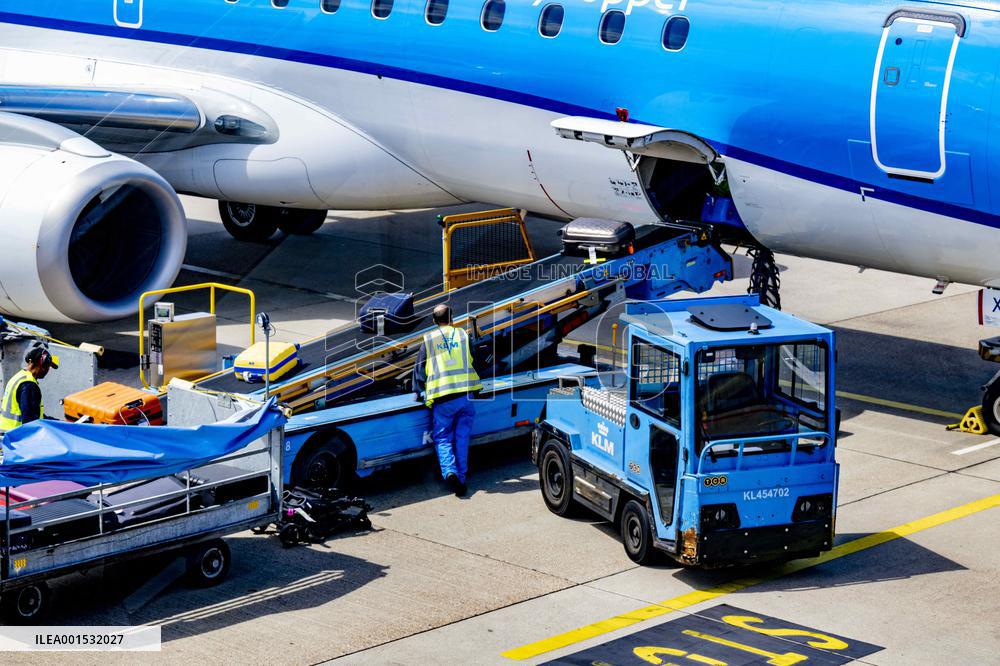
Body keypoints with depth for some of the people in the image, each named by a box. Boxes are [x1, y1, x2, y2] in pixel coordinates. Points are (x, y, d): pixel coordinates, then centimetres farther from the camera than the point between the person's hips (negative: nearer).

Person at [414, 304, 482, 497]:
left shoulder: (428, 340, 7)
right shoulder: (463, 336, 11)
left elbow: (420, 369, 9)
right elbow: (474, 363, 20)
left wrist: (418, 392, 24)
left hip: (442, 398, -1)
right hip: (466, 394, 1)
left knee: (442, 438, 7)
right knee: (462, 438, 11)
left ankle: (449, 472, -18)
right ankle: (461, 478, 5)